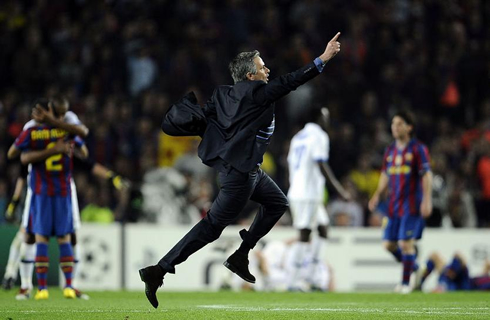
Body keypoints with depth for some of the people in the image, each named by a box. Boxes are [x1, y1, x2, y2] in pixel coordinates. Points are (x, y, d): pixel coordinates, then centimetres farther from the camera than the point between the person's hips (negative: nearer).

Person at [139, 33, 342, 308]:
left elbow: (202, 122, 3)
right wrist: (323, 60, -18)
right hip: (240, 170, -10)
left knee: (278, 203, 22)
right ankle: (159, 271, -9)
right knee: (212, 226, -7)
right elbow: (289, 82, -20)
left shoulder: (226, 94, 7)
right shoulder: (256, 93, -17)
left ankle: (240, 256, 22)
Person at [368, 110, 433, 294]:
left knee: (405, 243, -9)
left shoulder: (418, 149, -5)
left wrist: (427, 200, -16)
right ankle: (412, 267, 26)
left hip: (411, 206, -6)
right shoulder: (390, 151, 13)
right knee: (389, 244, 4)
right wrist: (377, 195, 10)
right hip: (394, 205, 6)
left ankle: (406, 283, 2)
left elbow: (427, 176, -9)